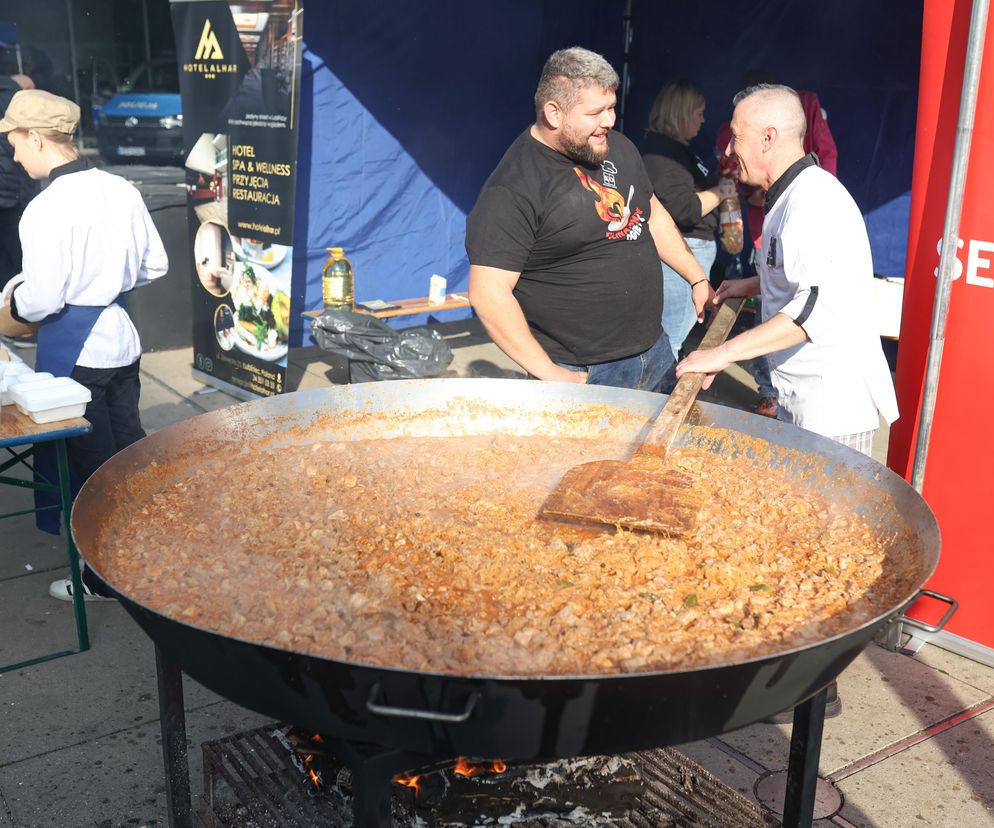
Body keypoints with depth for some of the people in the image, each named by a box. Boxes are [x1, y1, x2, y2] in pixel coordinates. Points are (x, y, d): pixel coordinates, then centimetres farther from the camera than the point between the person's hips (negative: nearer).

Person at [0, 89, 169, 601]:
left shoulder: (46, 209, -19)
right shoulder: (120, 190, 1)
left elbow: (42, 301, -18)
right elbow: (155, 265, 9)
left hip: (74, 352, -7)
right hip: (121, 339, 7)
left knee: (91, 465, 6)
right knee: (129, 451, 18)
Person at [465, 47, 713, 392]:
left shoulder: (619, 147, 6)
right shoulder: (511, 191, -20)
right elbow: (488, 293, -23)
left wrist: (698, 278, 15)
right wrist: (549, 374, -22)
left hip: (656, 349, 8)